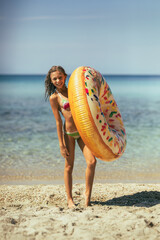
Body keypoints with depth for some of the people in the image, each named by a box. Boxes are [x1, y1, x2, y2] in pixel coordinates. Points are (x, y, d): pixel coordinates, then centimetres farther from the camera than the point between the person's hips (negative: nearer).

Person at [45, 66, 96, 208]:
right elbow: (58, 122, -9)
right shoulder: (54, 97, -7)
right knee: (69, 166, 3)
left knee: (92, 161, -9)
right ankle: (70, 199, 17)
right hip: (68, 133, -4)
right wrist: (61, 145, -9)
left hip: (84, 131, 4)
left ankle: (88, 194, 6)